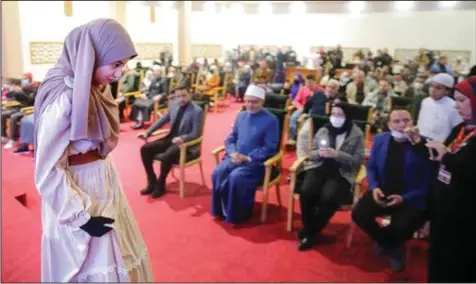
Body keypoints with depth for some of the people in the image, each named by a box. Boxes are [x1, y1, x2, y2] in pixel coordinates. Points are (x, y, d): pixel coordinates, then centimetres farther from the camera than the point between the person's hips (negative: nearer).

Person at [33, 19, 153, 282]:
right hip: (77, 193, -8)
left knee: (119, 260, 22)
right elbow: (48, 170, -22)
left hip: (104, 186, 8)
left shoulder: (96, 90, 1)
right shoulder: (63, 98, -24)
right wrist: (81, 216, -18)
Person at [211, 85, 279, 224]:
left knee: (236, 177, -31)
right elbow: (230, 139, 14)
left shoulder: (271, 120, -5)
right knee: (218, 173, -21)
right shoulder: (241, 116, 14)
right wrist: (233, 153, -7)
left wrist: (248, 158, -18)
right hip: (235, 158, 6)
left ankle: (237, 214, -9)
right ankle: (221, 209, -4)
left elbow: (269, 148, -10)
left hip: (256, 162, -5)